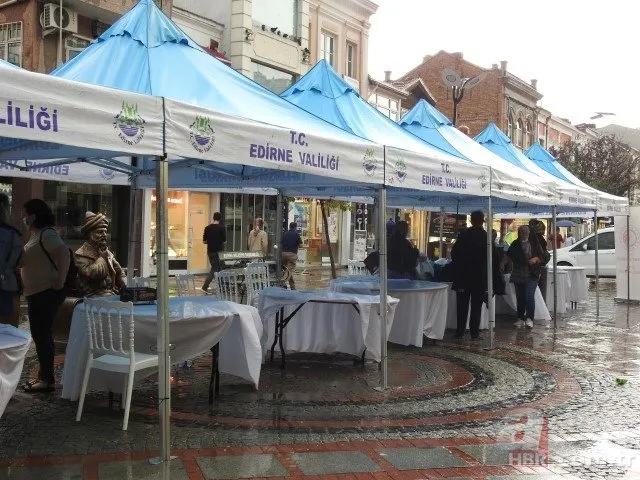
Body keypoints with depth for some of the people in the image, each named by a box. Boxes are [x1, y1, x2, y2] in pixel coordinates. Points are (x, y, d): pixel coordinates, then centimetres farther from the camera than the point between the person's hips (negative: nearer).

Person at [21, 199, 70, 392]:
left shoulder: (47, 234, -15)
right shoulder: (36, 235, 15)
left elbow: (64, 254, -29)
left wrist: (59, 282, -25)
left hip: (46, 293, -10)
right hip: (37, 293, 10)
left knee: (42, 334, -6)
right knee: (40, 334, 15)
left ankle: (47, 379, 1)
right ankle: (44, 375, 24)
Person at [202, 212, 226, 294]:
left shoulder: (207, 227, 3)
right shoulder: (221, 227, -10)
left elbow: (204, 241, 6)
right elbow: (224, 241, -12)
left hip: (210, 251, 5)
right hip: (218, 251, -5)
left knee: (214, 268, 15)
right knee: (214, 269, -1)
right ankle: (205, 286, -9)